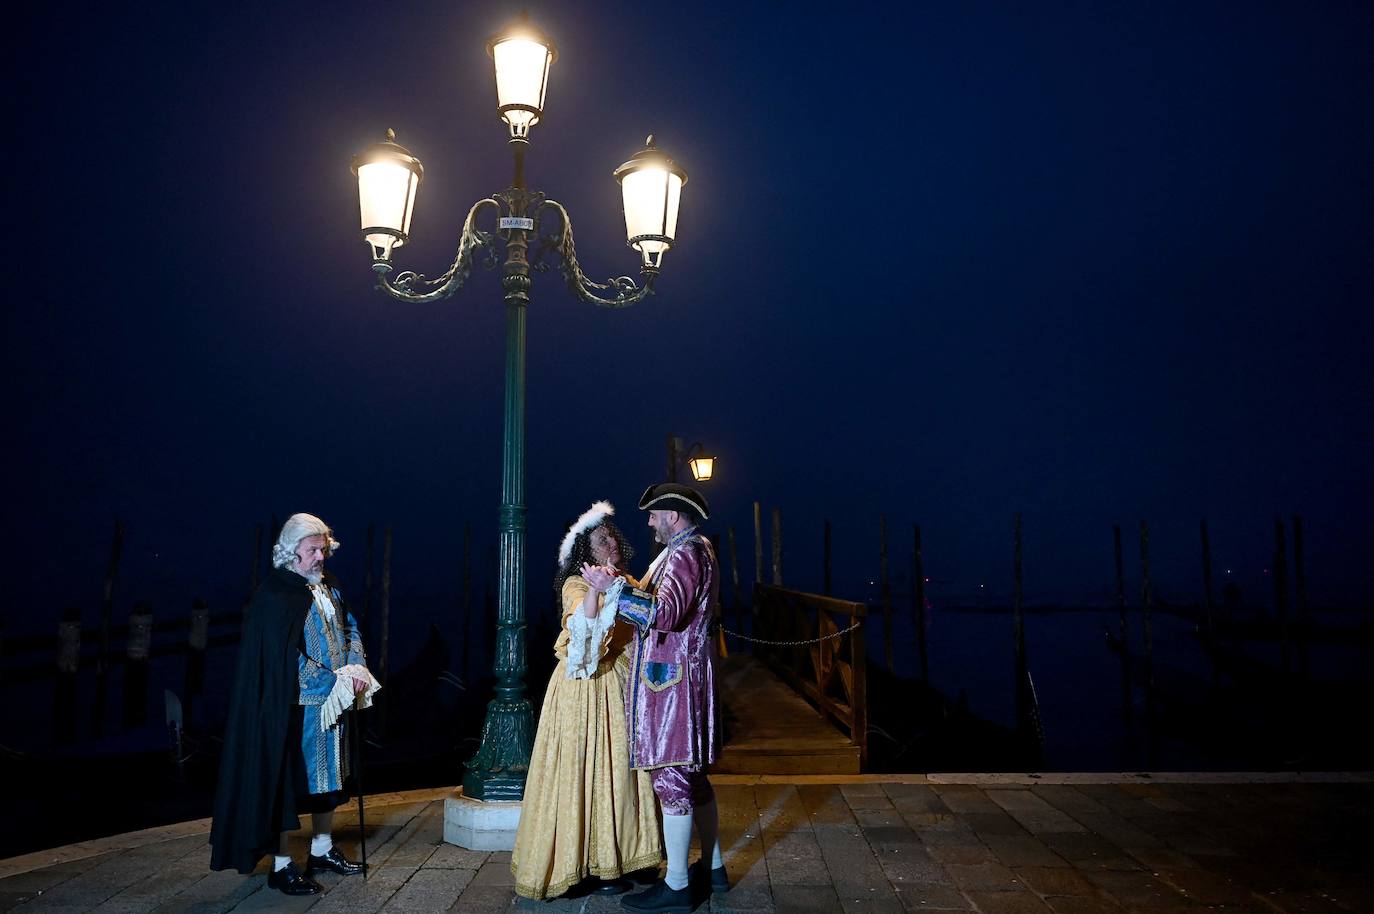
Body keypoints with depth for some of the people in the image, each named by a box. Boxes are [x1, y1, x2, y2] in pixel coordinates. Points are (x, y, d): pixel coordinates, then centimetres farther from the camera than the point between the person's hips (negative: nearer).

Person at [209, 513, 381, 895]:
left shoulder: (328, 589, 9)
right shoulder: (274, 598, -15)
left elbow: (350, 631, 12)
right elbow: (287, 659, -20)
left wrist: (356, 668, -7)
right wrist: (336, 682, -17)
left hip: (330, 705, 8)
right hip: (291, 709, -8)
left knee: (326, 776, 16)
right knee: (285, 781, 1)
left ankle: (322, 850, 30)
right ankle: (281, 867, 12)